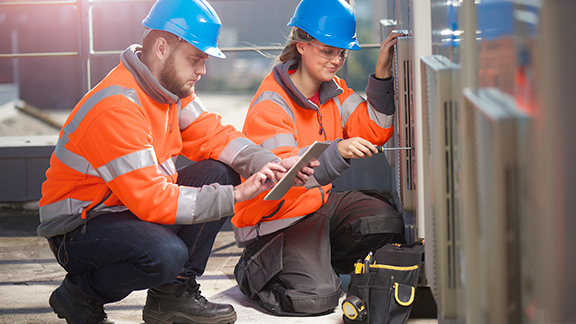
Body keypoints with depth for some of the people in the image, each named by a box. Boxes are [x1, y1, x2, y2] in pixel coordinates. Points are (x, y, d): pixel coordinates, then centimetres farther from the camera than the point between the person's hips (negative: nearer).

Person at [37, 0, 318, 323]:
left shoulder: (170, 86, 1)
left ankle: (173, 293, 3)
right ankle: (79, 294, -5)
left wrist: (271, 164, -16)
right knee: (166, 254, -35)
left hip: (133, 208, 9)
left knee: (219, 173, -5)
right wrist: (235, 196, -29)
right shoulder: (117, 109, -28)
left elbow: (211, 134, 3)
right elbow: (151, 200, -30)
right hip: (79, 227, -9)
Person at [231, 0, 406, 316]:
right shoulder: (270, 104, -19)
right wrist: (337, 152, -46)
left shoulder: (333, 89, 6)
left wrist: (382, 73, -10)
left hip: (320, 203, 7)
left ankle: (317, 264, 6)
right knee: (316, 297, -25)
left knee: (387, 220, -17)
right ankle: (253, 271, 7)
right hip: (277, 219, -7)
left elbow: (374, 131, 1)